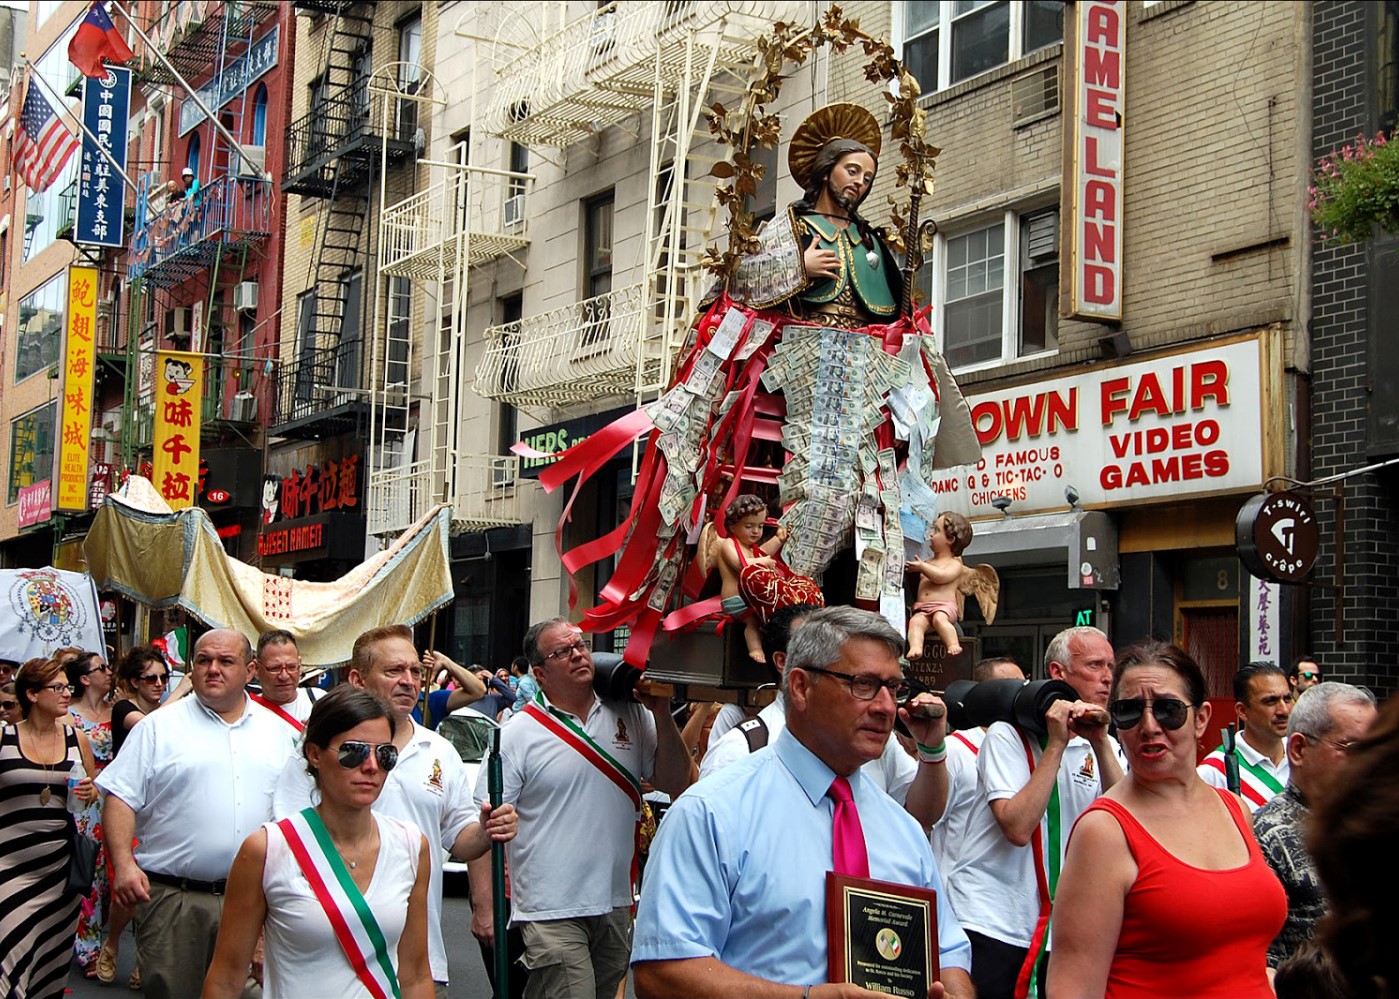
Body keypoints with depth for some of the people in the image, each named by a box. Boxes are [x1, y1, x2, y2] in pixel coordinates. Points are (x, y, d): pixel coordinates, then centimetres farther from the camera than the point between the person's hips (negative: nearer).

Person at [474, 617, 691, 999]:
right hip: (551, 912, -5)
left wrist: (662, 714, -7)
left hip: (617, 906, 5)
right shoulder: (518, 735, -6)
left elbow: (674, 783, 3)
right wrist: (483, 907, -13)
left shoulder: (630, 716, 5)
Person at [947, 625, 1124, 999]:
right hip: (992, 922, -4)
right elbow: (1018, 827, -20)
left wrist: (1100, 744, -15)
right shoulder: (1007, 737, -7)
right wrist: (1056, 744, -17)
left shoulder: (1104, 747, 8)